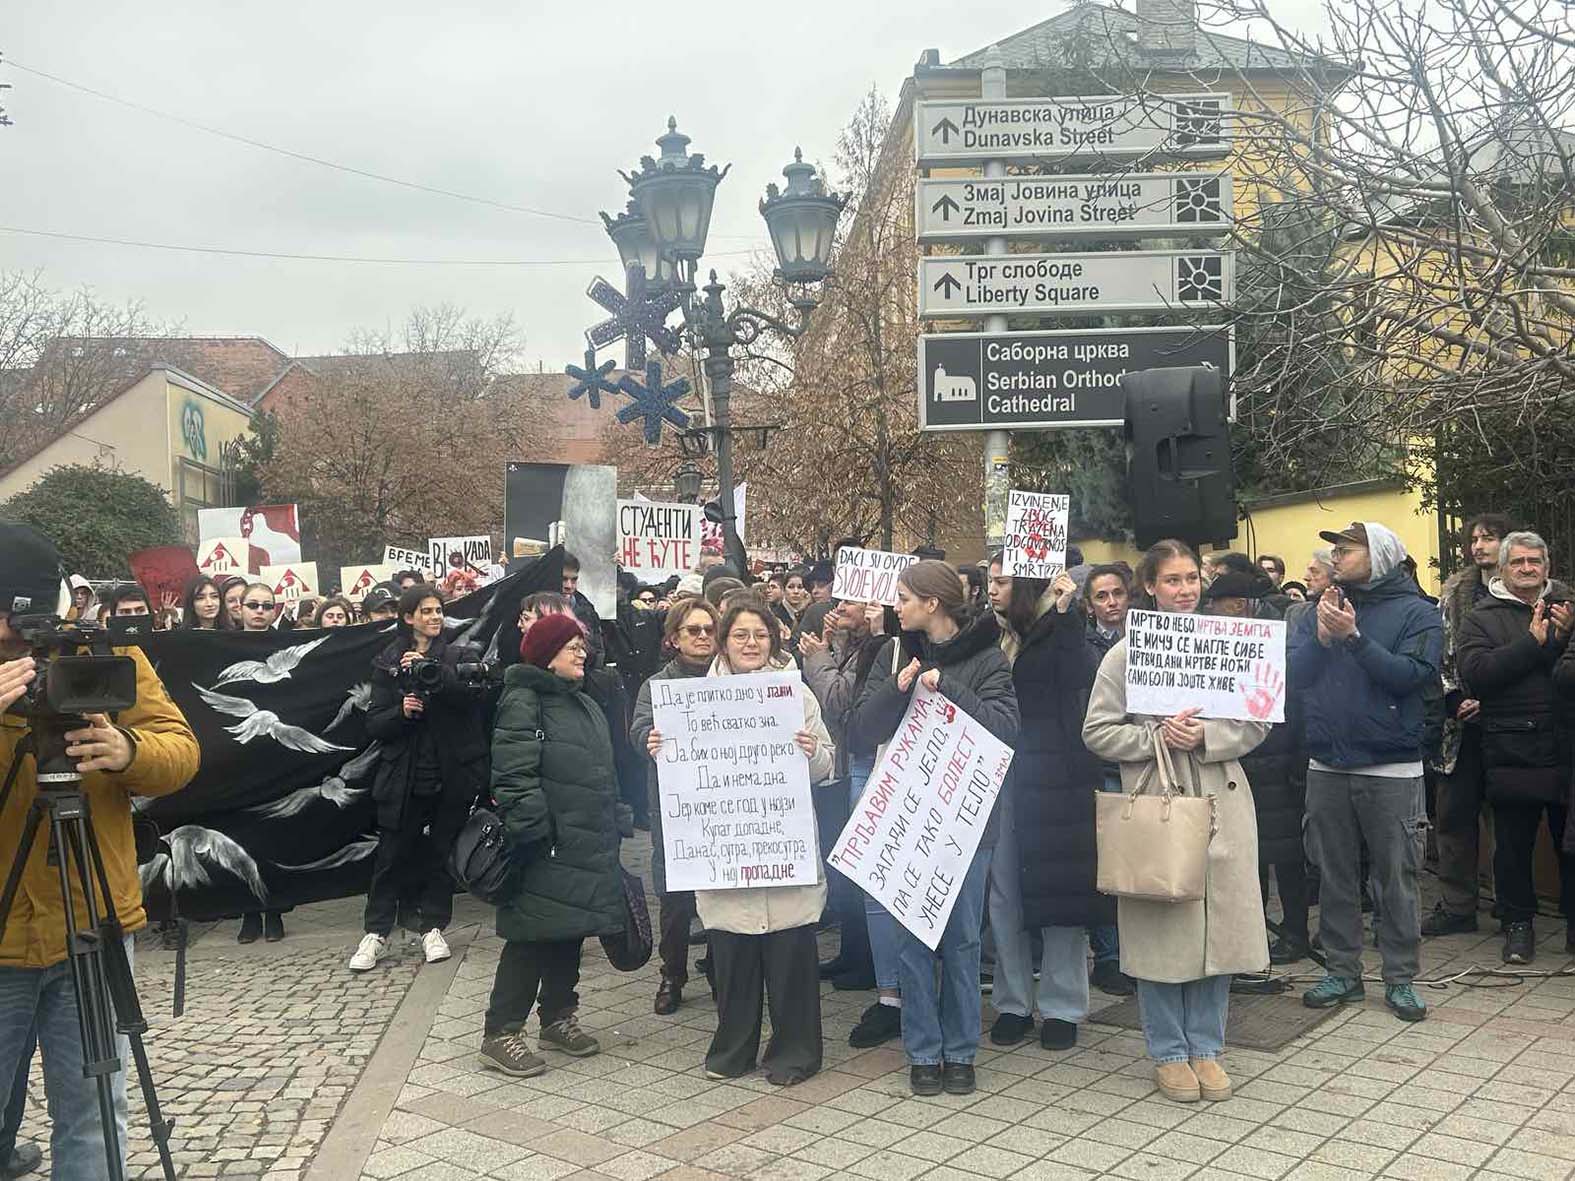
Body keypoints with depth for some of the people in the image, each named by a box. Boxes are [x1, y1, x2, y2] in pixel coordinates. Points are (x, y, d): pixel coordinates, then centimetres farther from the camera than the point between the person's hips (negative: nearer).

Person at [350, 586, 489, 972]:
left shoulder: (457, 656, 5)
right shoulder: (387, 662, 6)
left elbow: (471, 694, -15)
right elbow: (374, 724, 2)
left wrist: (433, 671, -27)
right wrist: (401, 712, -17)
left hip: (451, 775, 0)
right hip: (403, 777, 0)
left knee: (441, 853, 8)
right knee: (392, 855, 2)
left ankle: (433, 928, 20)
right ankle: (375, 933, 11)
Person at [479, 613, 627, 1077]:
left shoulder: (585, 705, 19)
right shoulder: (523, 701, -10)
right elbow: (514, 774, -18)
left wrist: (616, 825, 20)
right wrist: (532, 831, -23)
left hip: (588, 845, 9)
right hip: (548, 848, -9)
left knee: (570, 931, 15)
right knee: (532, 936, -6)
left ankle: (558, 1018, 28)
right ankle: (501, 1034, 2)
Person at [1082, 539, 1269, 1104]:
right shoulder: (1126, 653, 0)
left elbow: (1256, 723, 4)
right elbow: (1097, 732, -2)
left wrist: (1206, 735, -13)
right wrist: (1157, 736, -15)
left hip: (1221, 802, 3)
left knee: (1218, 924, 6)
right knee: (1161, 925, 2)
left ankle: (1205, 1047, 22)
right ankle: (1169, 1052, 17)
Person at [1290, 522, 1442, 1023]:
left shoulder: (1415, 613, -3)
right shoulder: (1322, 610, 8)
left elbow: (1411, 674, -18)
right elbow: (1291, 676, -1)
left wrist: (1353, 638, -22)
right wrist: (1321, 635, -15)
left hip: (1391, 770, -4)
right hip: (1327, 768, 4)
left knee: (1395, 878, 3)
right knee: (1334, 876, 10)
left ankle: (1400, 978, 15)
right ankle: (1342, 972, 22)